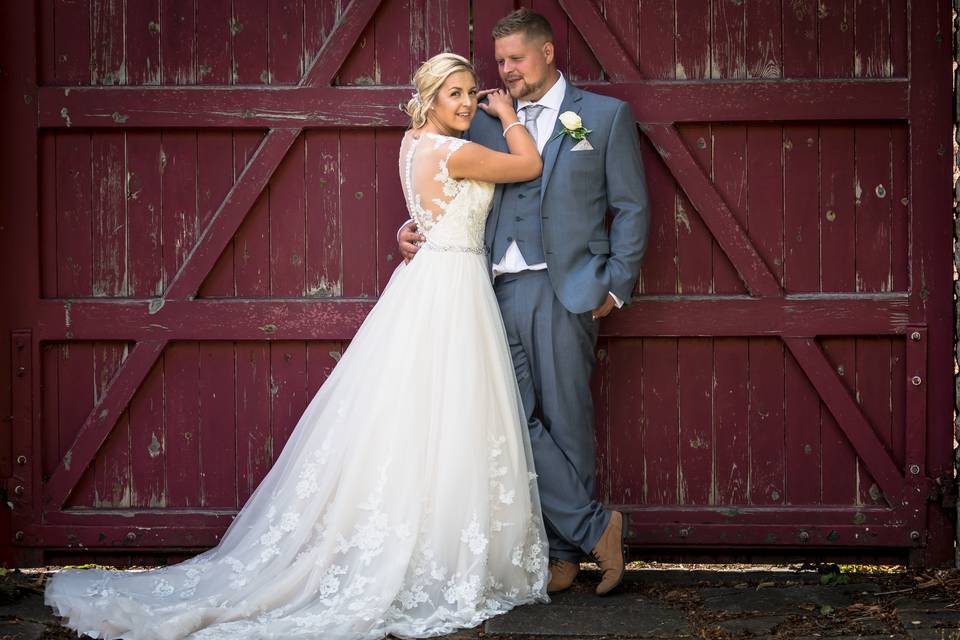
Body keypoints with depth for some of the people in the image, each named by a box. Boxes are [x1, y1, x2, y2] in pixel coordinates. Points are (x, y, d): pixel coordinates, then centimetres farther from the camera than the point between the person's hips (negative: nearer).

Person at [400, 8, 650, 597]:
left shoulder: (605, 115, 6)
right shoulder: (488, 122, 17)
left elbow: (632, 208, 5)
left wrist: (616, 286, -2)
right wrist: (415, 227, 3)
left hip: (566, 290, -4)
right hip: (503, 290, 4)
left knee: (565, 423, 0)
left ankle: (565, 552, 11)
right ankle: (595, 528, 5)